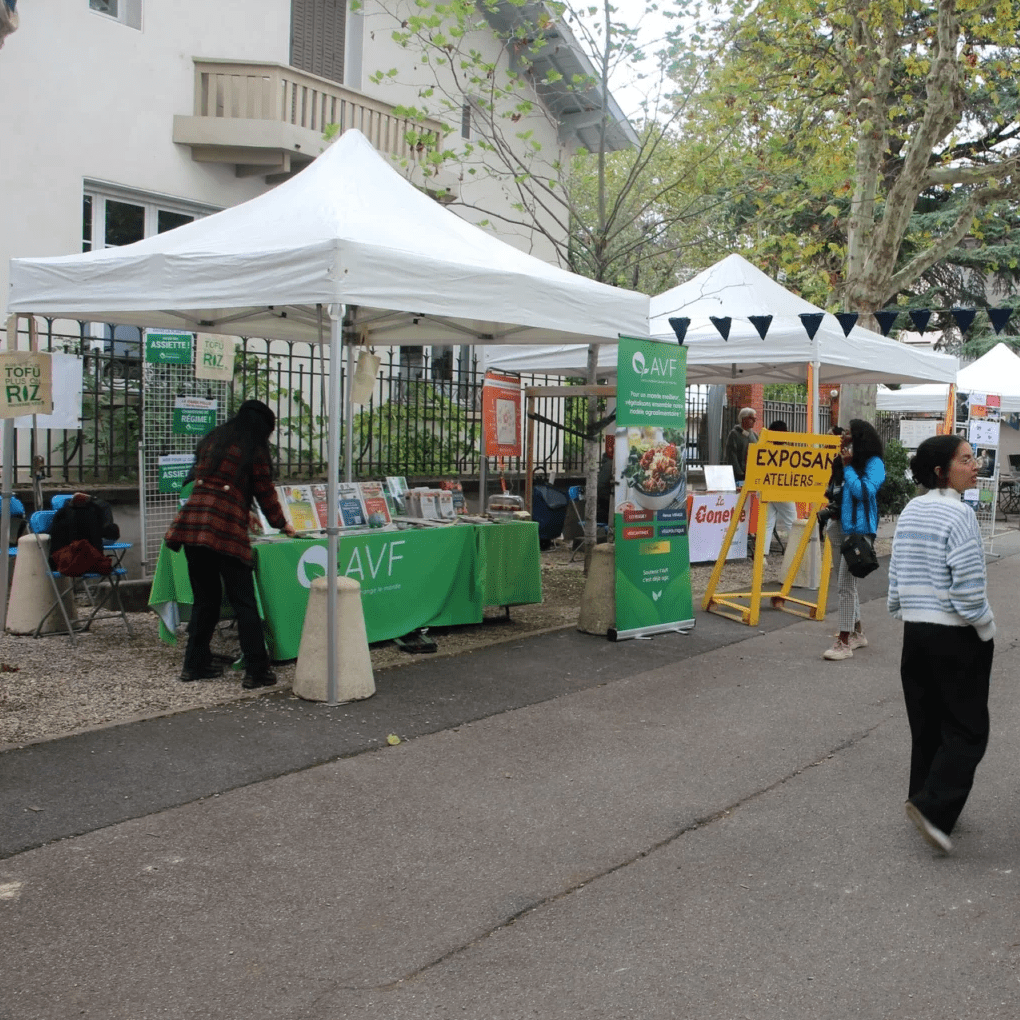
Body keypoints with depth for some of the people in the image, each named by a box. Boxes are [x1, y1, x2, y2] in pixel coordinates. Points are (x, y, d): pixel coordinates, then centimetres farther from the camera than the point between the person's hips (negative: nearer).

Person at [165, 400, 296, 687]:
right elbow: (265, 492, 7)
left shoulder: (210, 442, 20)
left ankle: (195, 664, 21)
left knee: (204, 599, 17)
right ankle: (256, 672, -1)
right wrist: (282, 524, 24)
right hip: (227, 531, -6)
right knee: (244, 602, -1)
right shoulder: (254, 451, 2)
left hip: (192, 523, 6)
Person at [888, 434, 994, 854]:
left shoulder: (909, 512, 6)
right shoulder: (959, 514, -16)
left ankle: (925, 802, 22)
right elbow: (968, 587, -18)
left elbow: (896, 575, 9)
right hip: (957, 636, -7)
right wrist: (986, 630, -5)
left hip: (916, 631, 7)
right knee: (968, 730, 2)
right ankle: (933, 806, -6)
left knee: (926, 727, 15)